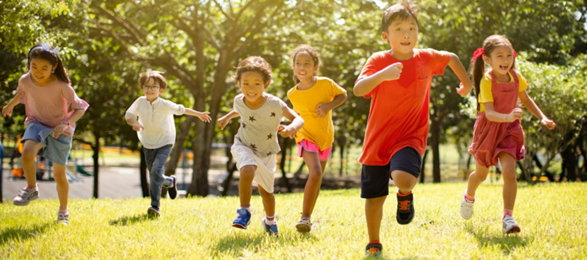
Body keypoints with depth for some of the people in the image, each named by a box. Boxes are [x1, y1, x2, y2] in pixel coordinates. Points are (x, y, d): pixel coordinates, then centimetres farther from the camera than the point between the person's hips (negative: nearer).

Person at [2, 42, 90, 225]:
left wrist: (65, 124, -36)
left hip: (60, 130, -2)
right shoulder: (25, 80, -14)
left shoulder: (62, 86, -25)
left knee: (59, 174, 6)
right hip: (37, 124, 2)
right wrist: (10, 105, 28)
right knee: (27, 152, -31)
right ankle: (31, 189, -6)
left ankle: (63, 212, 28)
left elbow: (80, 108, -20)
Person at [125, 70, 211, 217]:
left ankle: (155, 206, -22)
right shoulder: (140, 102, -8)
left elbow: (181, 109, 3)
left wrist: (199, 114, 14)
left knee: (156, 171, -23)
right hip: (148, 145, 4)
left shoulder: (165, 105, -13)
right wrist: (134, 122, -23)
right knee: (154, 175, 12)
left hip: (164, 143, -4)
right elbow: (128, 115, 0)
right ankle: (169, 182, 48)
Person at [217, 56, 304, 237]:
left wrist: (291, 128, -48)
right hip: (244, 146, 0)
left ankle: (270, 221, 45)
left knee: (265, 190, 17)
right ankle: (244, 212, -15)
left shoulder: (274, 104, -27)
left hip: (267, 153, 0)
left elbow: (298, 119, -30)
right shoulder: (239, 100, -15)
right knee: (247, 171, -33)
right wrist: (227, 117, 11)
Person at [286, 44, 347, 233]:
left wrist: (329, 106, -16)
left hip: (325, 137, 2)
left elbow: (342, 95, 1)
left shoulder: (325, 83, -14)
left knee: (317, 179, 11)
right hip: (306, 137, -2)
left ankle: (307, 218, 26)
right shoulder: (293, 94, -9)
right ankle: (305, 217, -18)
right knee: (315, 173, -25)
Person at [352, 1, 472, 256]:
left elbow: (453, 58, 18)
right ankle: (373, 244, 32)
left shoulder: (427, 58, -4)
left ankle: (405, 195, 8)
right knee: (374, 197, 9)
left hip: (410, 136, 0)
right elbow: (358, 89, -27)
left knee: (403, 178, -30)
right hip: (378, 139, 0)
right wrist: (382, 75, -41)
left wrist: (466, 83, 25)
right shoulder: (378, 61, -11)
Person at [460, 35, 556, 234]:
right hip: (488, 129, -2)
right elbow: (489, 113, -29)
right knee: (481, 174, 16)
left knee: (509, 172, -17)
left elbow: (526, 100, 13)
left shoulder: (516, 77, -6)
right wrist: (508, 117, -47)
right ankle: (469, 197, 49)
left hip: (509, 129, 2)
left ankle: (508, 217, -14)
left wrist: (542, 118, 4)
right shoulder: (487, 81, -21)